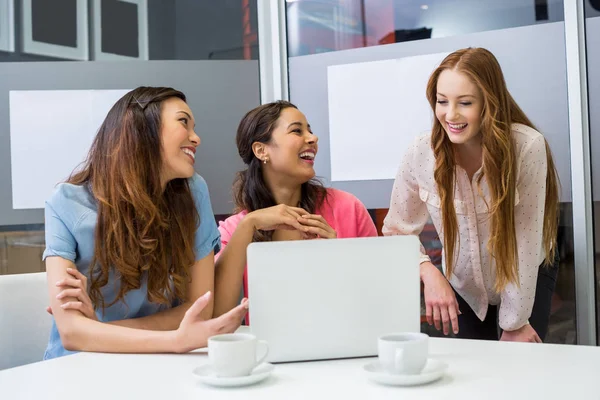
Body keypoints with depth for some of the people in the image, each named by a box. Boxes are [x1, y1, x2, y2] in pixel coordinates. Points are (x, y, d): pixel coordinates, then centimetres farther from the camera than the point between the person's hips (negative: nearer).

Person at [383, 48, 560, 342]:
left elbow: (525, 240, -23)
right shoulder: (421, 153, -22)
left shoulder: (527, 147, -27)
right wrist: (428, 272, -30)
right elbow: (396, 231, -11)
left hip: (529, 277, -1)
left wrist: (515, 324, -17)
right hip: (463, 285, 2)